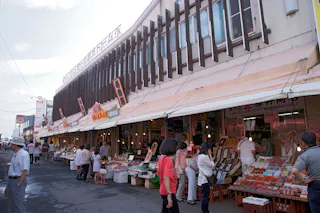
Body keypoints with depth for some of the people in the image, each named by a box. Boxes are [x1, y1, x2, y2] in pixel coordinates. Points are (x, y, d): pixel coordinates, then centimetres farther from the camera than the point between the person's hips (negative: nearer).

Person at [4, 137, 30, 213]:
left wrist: (17, 185, -19)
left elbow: (25, 172, -24)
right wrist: (8, 186, 19)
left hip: (19, 182, -10)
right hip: (12, 181, 10)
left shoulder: (23, 154, -19)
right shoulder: (16, 154, 13)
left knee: (19, 206, -2)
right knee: (10, 207, 18)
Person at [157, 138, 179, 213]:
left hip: (164, 191, 9)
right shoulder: (168, 159, -20)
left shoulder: (162, 157, 6)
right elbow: (166, 178, -27)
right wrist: (169, 196, -28)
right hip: (168, 192, -9)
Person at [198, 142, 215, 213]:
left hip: (204, 178, 11)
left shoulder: (201, 156, 12)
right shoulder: (204, 157, -20)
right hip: (205, 179, -11)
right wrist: (210, 156, -6)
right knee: (205, 196, -3)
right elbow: (212, 165, -12)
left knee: (205, 196, 17)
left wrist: (209, 156, 9)